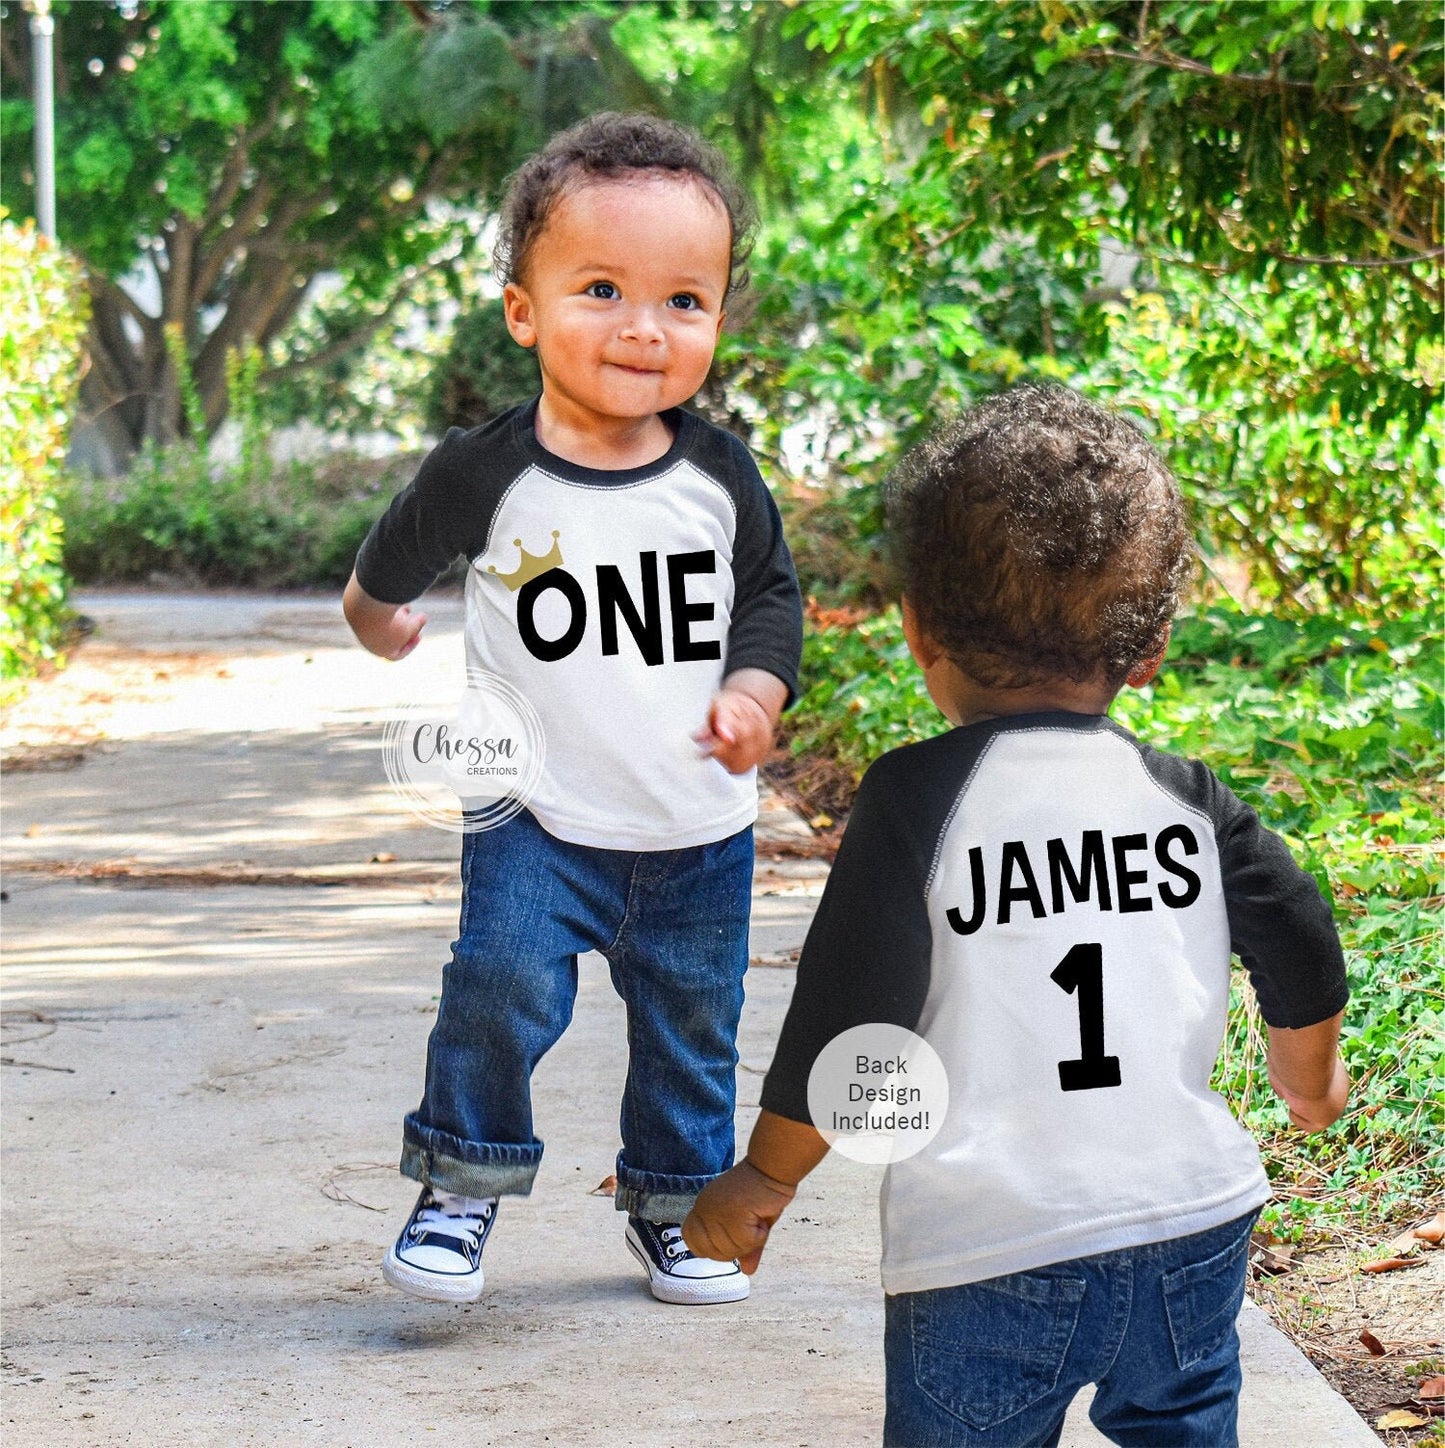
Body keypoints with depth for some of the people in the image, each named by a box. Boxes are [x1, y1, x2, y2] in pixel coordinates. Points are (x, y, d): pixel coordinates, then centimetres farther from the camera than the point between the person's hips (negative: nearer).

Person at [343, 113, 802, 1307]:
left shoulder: (721, 476, -7)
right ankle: (464, 1183, 2)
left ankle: (674, 1202, 33)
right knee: (502, 986, -18)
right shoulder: (488, 474, -13)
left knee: (692, 1025, 13)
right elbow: (401, 556, 8)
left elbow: (772, 592, 7)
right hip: (538, 819, -2)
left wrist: (755, 691, -10)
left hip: (700, 831, 3)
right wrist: (376, 609, 27)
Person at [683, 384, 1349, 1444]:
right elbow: (1303, 954, 9)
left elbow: (849, 1020, -11)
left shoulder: (915, 798, -10)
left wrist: (765, 1178, 4)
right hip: (1191, 1233, 4)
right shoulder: (1187, 798, 2)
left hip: (987, 1256, -4)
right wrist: (1309, 1076, 31)